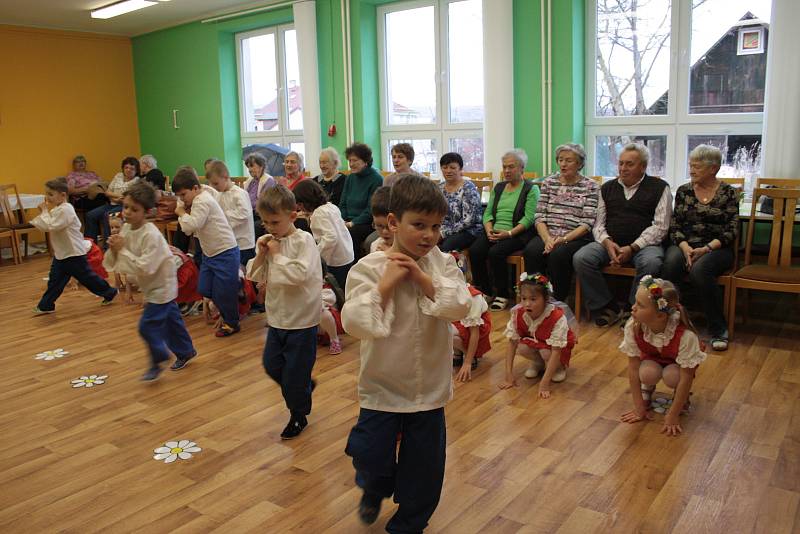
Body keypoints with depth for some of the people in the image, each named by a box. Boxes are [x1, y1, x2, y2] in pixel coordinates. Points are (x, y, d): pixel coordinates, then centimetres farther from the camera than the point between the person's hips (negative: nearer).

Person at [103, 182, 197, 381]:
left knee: (147, 326, -7)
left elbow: (145, 267, -34)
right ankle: (186, 351, 40)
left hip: (162, 286, -8)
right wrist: (114, 249, -19)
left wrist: (122, 250, -29)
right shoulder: (126, 228, -4)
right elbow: (112, 263, 1)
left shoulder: (151, 235, -28)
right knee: (170, 319, 21)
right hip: (151, 286, 8)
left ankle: (157, 362, 15)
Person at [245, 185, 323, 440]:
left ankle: (298, 415, 28)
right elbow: (255, 276, 7)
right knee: (272, 365, 16)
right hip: (277, 316, 7)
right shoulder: (269, 242, 3)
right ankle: (304, 387, 41)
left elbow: (300, 273, -28)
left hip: (301, 319, -6)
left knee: (295, 374, 6)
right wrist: (261, 255, -10)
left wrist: (277, 255, -19)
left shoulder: (303, 240, -16)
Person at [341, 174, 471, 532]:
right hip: (382, 385, -2)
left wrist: (423, 278, -21)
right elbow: (355, 324, -23)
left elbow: (460, 306, -17)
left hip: (430, 388, 3)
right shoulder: (368, 268, -15)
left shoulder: (442, 264, -4)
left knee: (424, 468, 14)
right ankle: (375, 489, 44)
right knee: (371, 456, 6)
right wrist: (386, 284, -26)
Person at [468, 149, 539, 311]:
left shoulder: (531, 189, 3)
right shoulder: (498, 188, 21)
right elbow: (488, 212, 15)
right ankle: (483, 291, -9)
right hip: (494, 232, 5)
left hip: (517, 233, -5)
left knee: (495, 252, -31)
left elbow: (529, 218, -8)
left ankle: (502, 294, -14)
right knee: (474, 250, -22)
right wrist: (489, 230, -6)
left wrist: (509, 233, -19)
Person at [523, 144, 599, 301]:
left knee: (558, 255, -34)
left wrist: (563, 239, -16)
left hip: (576, 238, -3)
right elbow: (539, 217, 6)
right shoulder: (548, 182, 14)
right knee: (531, 251, -29)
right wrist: (548, 239, -11)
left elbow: (587, 224, -4)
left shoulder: (590, 186, 4)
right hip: (547, 235, 3)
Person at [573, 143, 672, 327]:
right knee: (580, 258, -23)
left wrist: (632, 248, -14)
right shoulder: (607, 188, 18)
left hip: (643, 244, -3)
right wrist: (607, 242, -9)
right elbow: (598, 224, 13)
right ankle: (608, 308, -14)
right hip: (610, 243, 3)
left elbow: (660, 227, -3)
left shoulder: (659, 188, 6)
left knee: (651, 262, -36)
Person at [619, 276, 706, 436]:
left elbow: (686, 379, -30)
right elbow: (633, 369, -22)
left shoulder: (685, 335, -41)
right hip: (651, 359, 2)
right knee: (648, 373, -31)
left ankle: (682, 399, 4)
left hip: (677, 363, -1)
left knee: (672, 376, -32)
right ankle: (647, 390, 6)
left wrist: (672, 416, -25)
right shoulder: (633, 326, -32)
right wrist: (639, 408, -17)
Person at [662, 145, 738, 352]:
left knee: (699, 269, -35)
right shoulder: (683, 191, 11)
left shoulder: (728, 192, 4)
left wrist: (706, 249, -16)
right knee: (670, 264, -33)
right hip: (684, 245, 2)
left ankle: (718, 329, -20)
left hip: (717, 248, -2)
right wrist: (685, 247, -13)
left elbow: (731, 230, -2)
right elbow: (674, 227, 6)